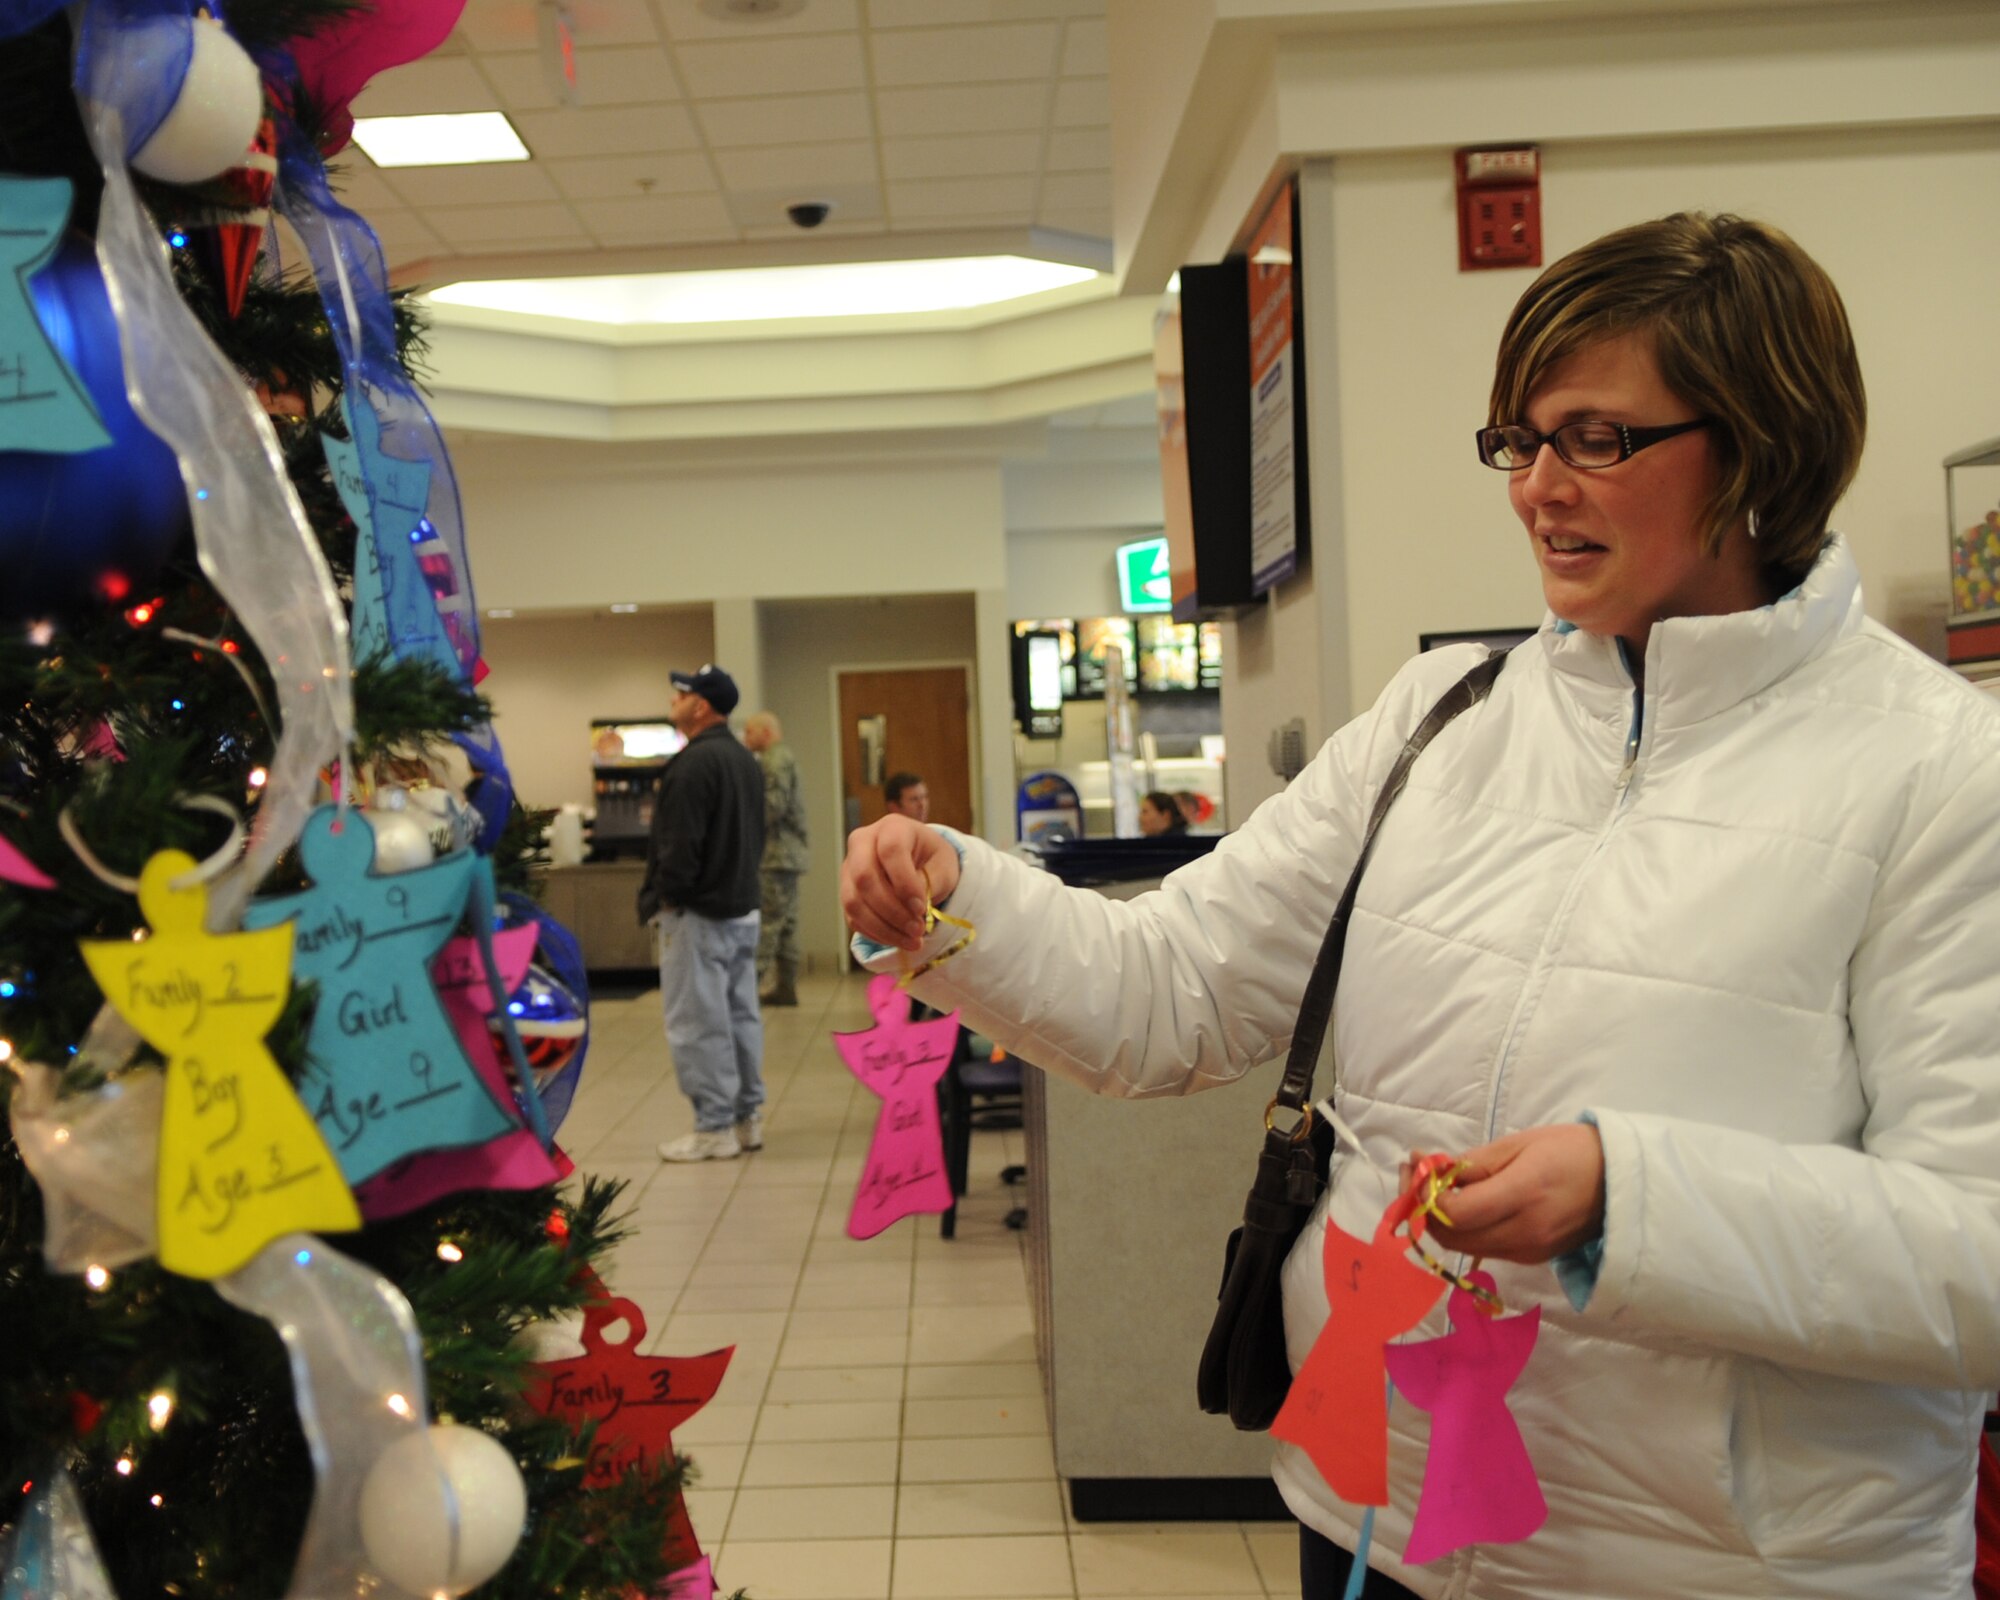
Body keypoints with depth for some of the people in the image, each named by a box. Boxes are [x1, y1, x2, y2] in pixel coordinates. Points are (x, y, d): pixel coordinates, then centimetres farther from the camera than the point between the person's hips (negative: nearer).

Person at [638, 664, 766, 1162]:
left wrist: (663, 899, -10)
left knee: (698, 1024, -3)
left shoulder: (694, 762, -17)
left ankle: (714, 1129, 2)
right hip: (742, 908, 10)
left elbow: (679, 844, -20)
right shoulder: (745, 760, 13)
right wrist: (737, 881, 16)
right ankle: (748, 1117, 21)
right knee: (741, 1015, 14)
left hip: (699, 914, -10)